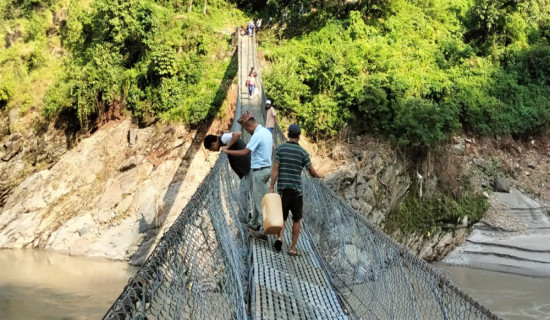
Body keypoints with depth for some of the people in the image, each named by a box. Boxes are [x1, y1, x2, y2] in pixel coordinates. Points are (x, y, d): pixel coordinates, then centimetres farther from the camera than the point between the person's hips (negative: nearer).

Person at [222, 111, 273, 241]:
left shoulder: (257, 135, -21)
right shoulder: (266, 131, 9)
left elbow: (244, 152, -24)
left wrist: (227, 151, -13)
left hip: (260, 171, -10)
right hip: (266, 168, 10)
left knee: (261, 201, -4)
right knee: (256, 197, 20)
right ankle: (254, 224, 31)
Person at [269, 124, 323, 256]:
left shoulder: (280, 149, -1)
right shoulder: (303, 152, -3)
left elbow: (275, 169, -8)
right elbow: (312, 172, 5)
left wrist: (271, 188, -7)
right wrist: (318, 176, 28)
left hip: (282, 189, 1)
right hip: (296, 190, -1)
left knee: (282, 217, 16)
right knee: (297, 220, 13)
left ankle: (280, 238, -10)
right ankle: (293, 248, 12)